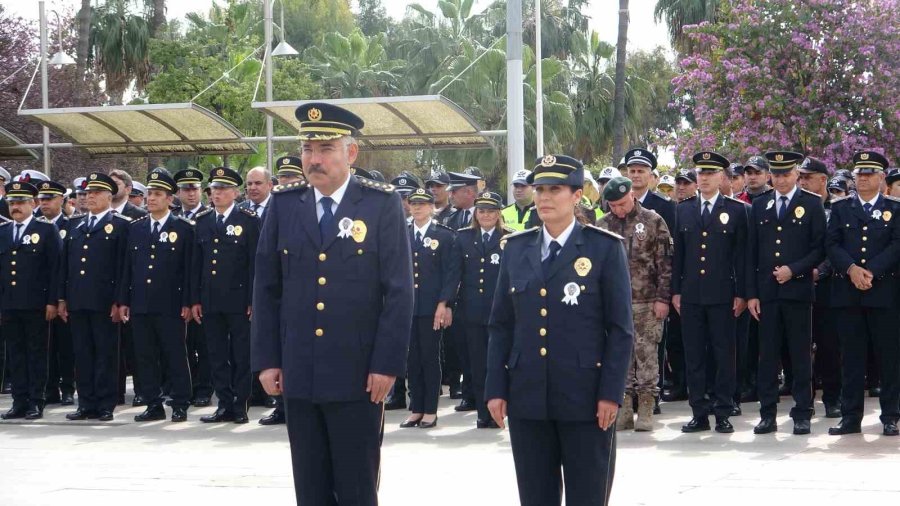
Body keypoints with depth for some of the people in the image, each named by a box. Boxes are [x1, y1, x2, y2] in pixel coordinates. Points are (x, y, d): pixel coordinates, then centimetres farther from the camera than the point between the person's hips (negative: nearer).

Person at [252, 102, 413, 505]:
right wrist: (266, 359, 3)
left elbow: (399, 291, -6)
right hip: (298, 376, 3)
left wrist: (387, 365, -10)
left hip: (358, 377, -3)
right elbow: (266, 288, 8)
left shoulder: (382, 204, -4)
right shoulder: (284, 204, 6)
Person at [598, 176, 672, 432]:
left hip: (646, 301, -3)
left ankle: (646, 410, 6)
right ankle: (624, 410, 11)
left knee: (647, 353, -1)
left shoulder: (653, 222, -1)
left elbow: (665, 263, -3)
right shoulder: (602, 226, 7)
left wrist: (662, 298, -8)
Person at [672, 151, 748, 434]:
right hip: (691, 294, 3)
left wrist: (741, 294, -4)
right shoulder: (684, 209, 11)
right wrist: (675, 290, 7)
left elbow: (741, 254, 1)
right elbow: (678, 252, 12)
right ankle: (699, 413, 11)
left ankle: (723, 414, 7)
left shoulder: (736, 210, 3)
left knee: (724, 355, 1)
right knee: (693, 356, 5)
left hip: (722, 294, -3)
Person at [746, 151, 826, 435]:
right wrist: (751, 293, 3)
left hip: (798, 290, -2)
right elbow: (752, 252, 10)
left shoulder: (812, 204, 3)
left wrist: (793, 270, -13)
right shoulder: (760, 206, 12)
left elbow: (820, 248, 0)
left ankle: (802, 414, 7)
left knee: (801, 356, 1)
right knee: (768, 355, 3)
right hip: (766, 292, 3)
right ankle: (768, 414, 8)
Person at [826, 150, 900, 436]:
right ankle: (851, 417, 7)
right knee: (851, 356, 3)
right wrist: (851, 269, -13)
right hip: (847, 292, 2)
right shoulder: (840, 208, 13)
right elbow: (832, 244, 4)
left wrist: (871, 271, -14)